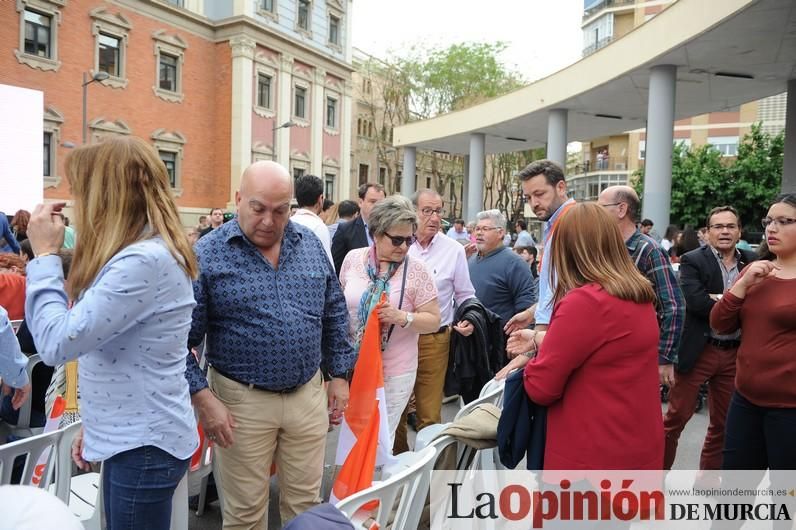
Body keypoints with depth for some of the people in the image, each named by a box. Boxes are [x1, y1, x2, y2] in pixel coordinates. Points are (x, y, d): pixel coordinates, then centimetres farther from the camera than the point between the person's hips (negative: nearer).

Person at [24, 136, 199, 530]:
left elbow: (57, 344, -24)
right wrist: (95, 425, 18)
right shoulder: (143, 252, 10)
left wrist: (45, 255, -14)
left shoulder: (144, 261, -25)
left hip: (145, 445, -9)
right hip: (131, 436, 9)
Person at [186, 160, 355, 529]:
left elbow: (335, 314, 10)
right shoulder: (207, 255, -10)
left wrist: (339, 374, 9)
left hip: (309, 395, 4)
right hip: (242, 402, -3)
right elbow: (182, 339, -9)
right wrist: (204, 399, -15)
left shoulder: (310, 244, 3)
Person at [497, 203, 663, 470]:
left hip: (593, 456, -8)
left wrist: (529, 359, 2)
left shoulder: (584, 301, -24)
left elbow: (540, 387, -18)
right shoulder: (640, 295, 2)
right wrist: (539, 338, 20)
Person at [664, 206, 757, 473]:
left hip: (736, 353, 5)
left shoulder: (752, 262, 6)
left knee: (724, 422, 16)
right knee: (676, 417, 4)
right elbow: (696, 301, -21)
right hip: (698, 351, -5)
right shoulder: (692, 260, -7)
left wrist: (717, 299, -17)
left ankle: (708, 474, 34)